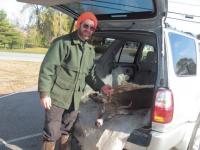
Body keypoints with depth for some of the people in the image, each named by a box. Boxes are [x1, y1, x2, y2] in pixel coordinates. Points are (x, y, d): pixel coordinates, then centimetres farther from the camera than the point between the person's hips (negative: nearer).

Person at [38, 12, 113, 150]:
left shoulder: (91, 50, 11)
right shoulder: (63, 43, -10)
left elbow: (90, 73, 19)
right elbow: (47, 68, -14)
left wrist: (100, 86, 2)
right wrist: (44, 93, -19)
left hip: (75, 99, 6)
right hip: (57, 97, -6)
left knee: (66, 132, 20)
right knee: (52, 133, 0)